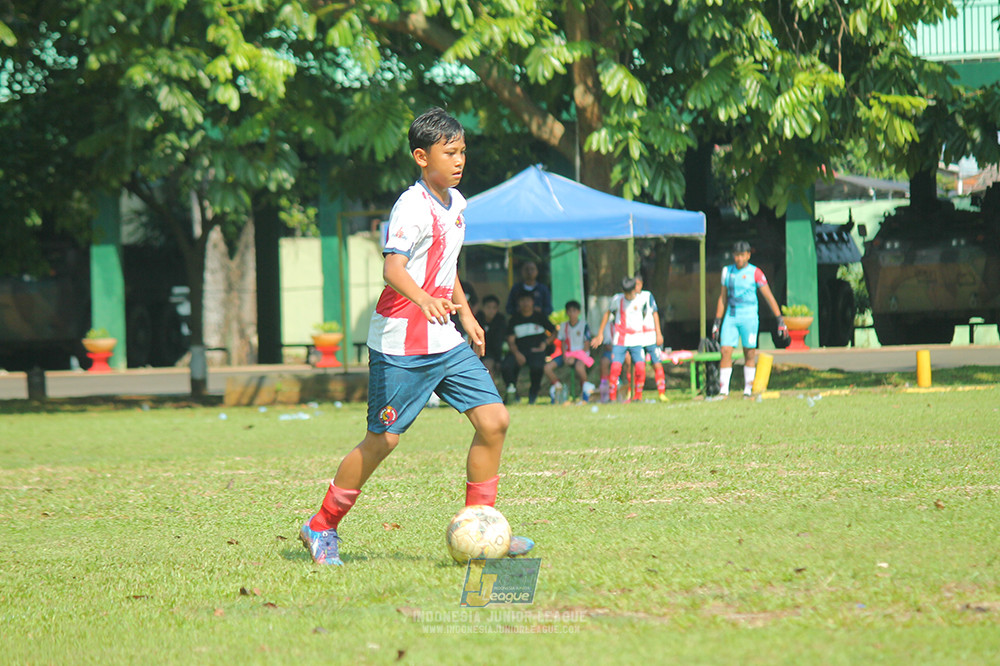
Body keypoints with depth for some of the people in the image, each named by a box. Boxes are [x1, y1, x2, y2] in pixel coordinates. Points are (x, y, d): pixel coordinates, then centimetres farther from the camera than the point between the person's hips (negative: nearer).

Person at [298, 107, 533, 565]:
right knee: (383, 439, -4)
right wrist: (423, 300, -48)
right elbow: (393, 267, -31)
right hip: (401, 344, -8)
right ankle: (322, 528, 13)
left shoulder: (455, 202, 12)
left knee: (494, 420, -2)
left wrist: (466, 314, 29)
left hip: (444, 340, 8)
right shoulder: (412, 207, -16)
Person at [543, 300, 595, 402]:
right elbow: (563, 343, 11)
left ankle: (585, 385, -15)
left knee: (579, 366, -42)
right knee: (548, 367, -17)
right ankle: (557, 385, 7)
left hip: (581, 353, -5)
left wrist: (574, 357, -15)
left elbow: (587, 346, -6)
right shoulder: (563, 326, 9)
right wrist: (565, 356, -9)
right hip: (567, 354, 5)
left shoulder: (584, 325, -4)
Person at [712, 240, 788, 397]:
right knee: (725, 352, -6)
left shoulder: (755, 273, -4)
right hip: (731, 317, 3)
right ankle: (723, 390, -5)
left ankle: (748, 390, 10)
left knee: (749, 353, 2)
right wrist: (717, 322, 14)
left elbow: (769, 297, -3)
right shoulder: (727, 271, 9)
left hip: (749, 316, -3)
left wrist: (780, 320, -6)